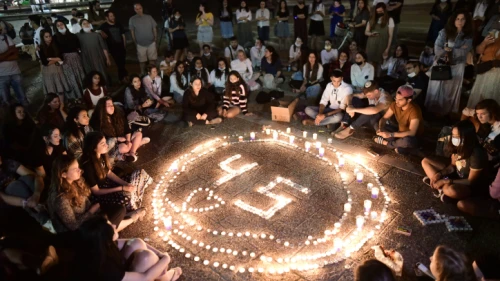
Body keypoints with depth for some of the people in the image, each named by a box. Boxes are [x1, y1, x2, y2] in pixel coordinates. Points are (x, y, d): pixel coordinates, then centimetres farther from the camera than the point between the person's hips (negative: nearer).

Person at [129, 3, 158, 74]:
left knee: (153, 60, 8)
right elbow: (132, 32, 2)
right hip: (140, 44, -1)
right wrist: (135, 42, 2)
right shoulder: (132, 19, -3)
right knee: (142, 61, 7)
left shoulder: (149, 17, 2)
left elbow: (154, 28, 7)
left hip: (151, 43, 1)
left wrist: (155, 38, 2)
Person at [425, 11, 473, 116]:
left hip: (457, 66, 0)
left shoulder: (468, 36, -1)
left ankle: (447, 111, 19)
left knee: (451, 89, 8)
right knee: (436, 88, 7)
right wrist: (445, 54, -22)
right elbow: (437, 48, -9)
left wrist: (450, 51, -14)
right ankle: (432, 110, 20)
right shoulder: (444, 32, -1)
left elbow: (464, 52, -11)